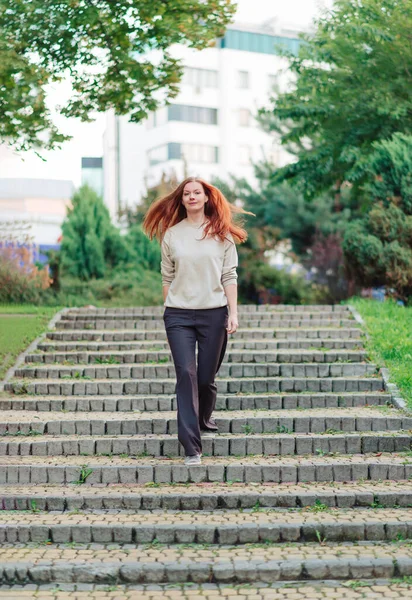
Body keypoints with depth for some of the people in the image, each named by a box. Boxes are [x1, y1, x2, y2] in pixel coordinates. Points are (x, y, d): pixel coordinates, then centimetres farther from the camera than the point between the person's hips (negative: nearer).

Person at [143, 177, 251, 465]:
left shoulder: (221, 233, 4)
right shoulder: (171, 234, 6)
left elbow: (229, 276, 3)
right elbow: (167, 277, 9)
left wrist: (233, 313, -3)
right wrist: (168, 310, 6)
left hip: (214, 313, 0)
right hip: (179, 314, 0)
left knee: (206, 377, 6)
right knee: (186, 373, -9)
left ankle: (204, 418, 39)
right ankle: (192, 447, -9)